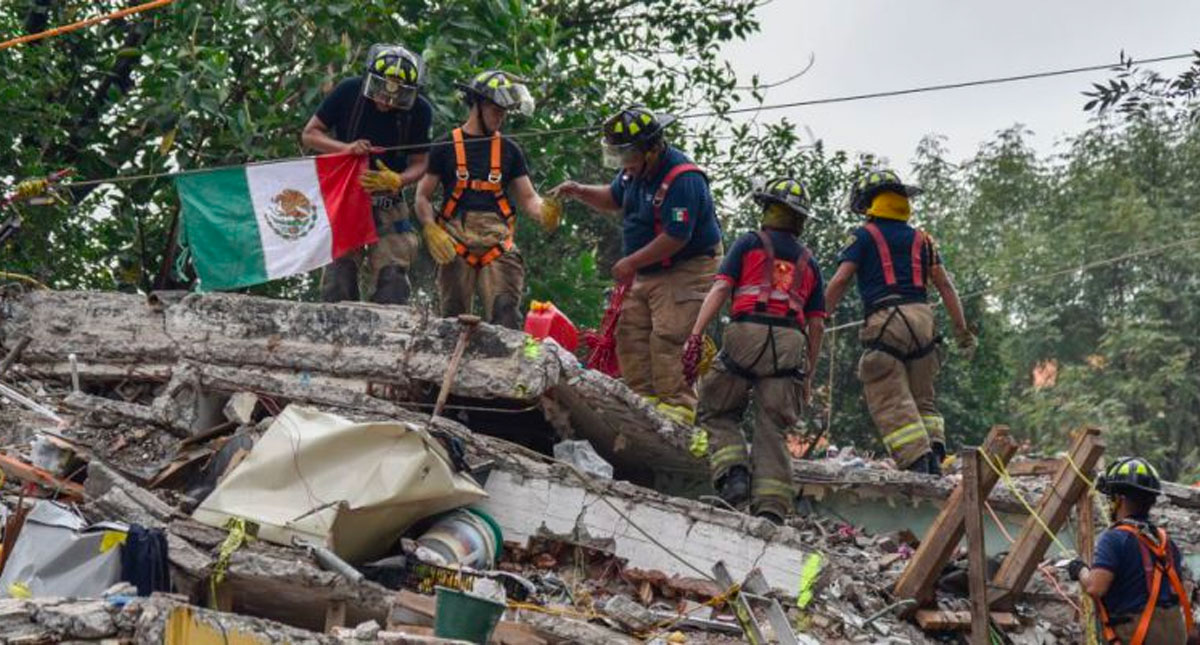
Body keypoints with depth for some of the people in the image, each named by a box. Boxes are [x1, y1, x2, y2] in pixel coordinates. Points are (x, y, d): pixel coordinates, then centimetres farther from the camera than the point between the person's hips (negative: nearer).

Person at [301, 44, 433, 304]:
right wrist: (347, 148, -21)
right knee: (340, 266, -11)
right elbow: (310, 134, -4)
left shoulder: (419, 111, -8)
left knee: (392, 273, -8)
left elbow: (419, 163, -2)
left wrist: (397, 181, -24)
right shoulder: (348, 92, -11)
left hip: (387, 200, 1)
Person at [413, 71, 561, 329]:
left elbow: (527, 198, 13)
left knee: (506, 313, -16)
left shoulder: (509, 150, 15)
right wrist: (432, 232, -9)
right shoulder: (447, 147, 9)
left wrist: (544, 213, -11)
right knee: (453, 319, -2)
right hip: (456, 244, -1)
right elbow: (423, 197, 9)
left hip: (498, 244, 1)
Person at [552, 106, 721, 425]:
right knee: (630, 332, 5)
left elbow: (676, 238, -26)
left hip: (686, 271, -10)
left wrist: (631, 263, -18)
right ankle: (644, 396, 7)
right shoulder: (636, 171, 5)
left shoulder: (683, 179, -24)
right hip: (647, 272, 10)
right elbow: (614, 199, 24)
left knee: (668, 338, -17)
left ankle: (678, 404, -17)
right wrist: (580, 192, 4)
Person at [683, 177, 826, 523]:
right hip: (790, 342, 3)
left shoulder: (750, 244, 13)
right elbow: (817, 325, 19)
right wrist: (808, 374, 24)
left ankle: (733, 474, -11)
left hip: (748, 332, -3)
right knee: (773, 428, 3)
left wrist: (695, 336, -6)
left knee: (717, 411, 12)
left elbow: (720, 289, 0)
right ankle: (771, 508, -6)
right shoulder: (809, 262, 23)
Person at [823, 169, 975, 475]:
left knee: (892, 402, -5)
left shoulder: (863, 237, 6)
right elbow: (945, 286, 15)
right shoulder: (921, 239, 19)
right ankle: (934, 455, -5)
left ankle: (917, 459, -19)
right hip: (922, 317, 5)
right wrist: (962, 330, 16)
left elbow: (839, 281, -4)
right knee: (922, 398, 14)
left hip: (884, 321, -5)